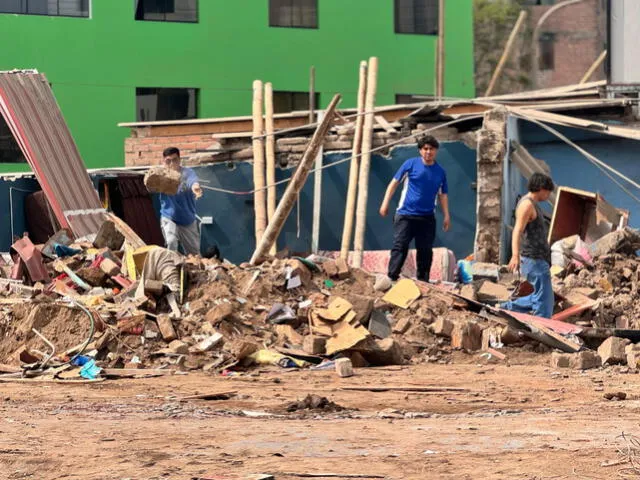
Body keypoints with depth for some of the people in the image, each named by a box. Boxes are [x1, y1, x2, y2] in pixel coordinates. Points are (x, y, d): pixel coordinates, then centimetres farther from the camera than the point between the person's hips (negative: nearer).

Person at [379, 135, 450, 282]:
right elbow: (394, 183, 4)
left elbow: (443, 195, 15)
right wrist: (385, 203, -3)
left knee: (425, 251, 5)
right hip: (405, 215, -3)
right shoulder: (411, 164, 0)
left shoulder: (440, 172, 9)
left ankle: (423, 280, 14)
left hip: (427, 218, 3)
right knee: (400, 246, -10)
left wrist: (446, 216, 8)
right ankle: (391, 278, -13)